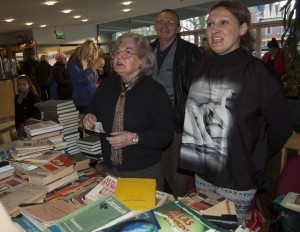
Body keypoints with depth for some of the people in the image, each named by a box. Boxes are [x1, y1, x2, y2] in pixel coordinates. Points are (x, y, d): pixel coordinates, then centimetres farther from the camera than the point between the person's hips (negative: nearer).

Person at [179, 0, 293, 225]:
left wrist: (253, 163, -5)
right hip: (203, 175, 5)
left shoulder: (258, 72, -14)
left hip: (237, 181, -5)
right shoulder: (201, 70, 3)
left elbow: (281, 126, -9)